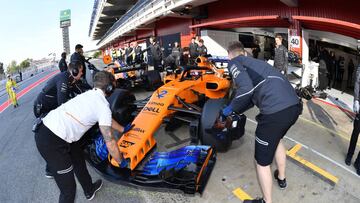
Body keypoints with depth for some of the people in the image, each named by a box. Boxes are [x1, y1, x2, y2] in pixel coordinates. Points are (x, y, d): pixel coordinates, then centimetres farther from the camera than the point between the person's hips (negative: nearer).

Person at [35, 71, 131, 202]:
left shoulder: (89, 94, 12)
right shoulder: (103, 106, -13)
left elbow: (107, 119, 28)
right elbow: (110, 143, -11)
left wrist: (123, 129, 38)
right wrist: (121, 162, 5)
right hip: (51, 142, -10)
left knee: (78, 159, 28)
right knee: (68, 188, 0)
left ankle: (89, 190, 51)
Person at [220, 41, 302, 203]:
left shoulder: (234, 62, 7)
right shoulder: (254, 62, 30)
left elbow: (246, 89, -11)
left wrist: (227, 111, 2)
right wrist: (236, 111, 43)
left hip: (275, 111, -9)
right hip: (294, 105, 9)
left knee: (262, 161, 13)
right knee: (276, 139, 37)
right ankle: (281, 178, 57)